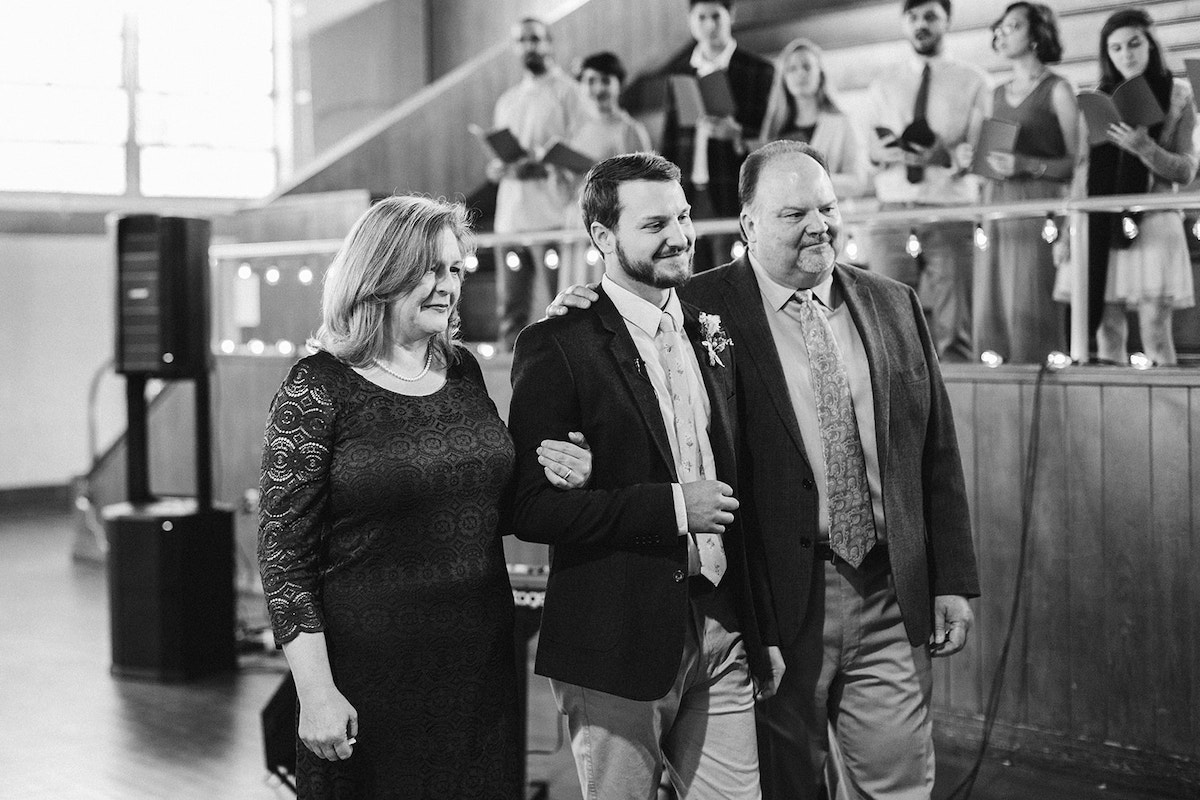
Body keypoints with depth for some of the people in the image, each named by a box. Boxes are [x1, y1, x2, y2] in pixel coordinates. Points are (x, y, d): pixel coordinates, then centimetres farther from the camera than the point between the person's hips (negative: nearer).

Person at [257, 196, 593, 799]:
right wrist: (315, 689, -17)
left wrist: (549, 477, -1)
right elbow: (283, 550, -10)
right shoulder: (318, 387, -8)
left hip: (482, 664, 5)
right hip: (372, 676, -5)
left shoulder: (463, 371, 8)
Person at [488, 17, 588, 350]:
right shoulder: (507, 100, 23)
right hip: (510, 214, 6)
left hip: (552, 214, -6)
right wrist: (496, 167, 2)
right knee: (510, 304, 4)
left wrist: (541, 167, -19)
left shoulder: (565, 91, 3)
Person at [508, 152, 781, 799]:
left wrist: (764, 631, 16)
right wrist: (672, 505, -17)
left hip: (721, 631, 6)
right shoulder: (557, 346, -9)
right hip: (618, 645, -5)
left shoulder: (712, 335, 12)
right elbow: (531, 508, -16)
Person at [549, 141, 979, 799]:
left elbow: (936, 454, 11)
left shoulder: (893, 306, 9)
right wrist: (577, 315, -15)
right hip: (775, 599, -3)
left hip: (891, 599, 3)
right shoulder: (701, 308, -5)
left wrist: (953, 581, 8)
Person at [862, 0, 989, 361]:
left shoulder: (972, 81, 9)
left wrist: (945, 155, -17)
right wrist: (890, 152, -10)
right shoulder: (883, 84, 18)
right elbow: (873, 149, 12)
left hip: (950, 213, -2)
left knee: (952, 328, -8)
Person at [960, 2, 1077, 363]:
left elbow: (1076, 162, -4)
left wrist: (1025, 164, -17)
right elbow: (975, 152, 21)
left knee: (1028, 309, -13)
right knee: (990, 305, -2)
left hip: (1038, 201, -5)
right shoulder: (995, 95, 19)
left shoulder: (1057, 90, 3)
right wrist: (967, 157, -2)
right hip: (994, 203, 5)